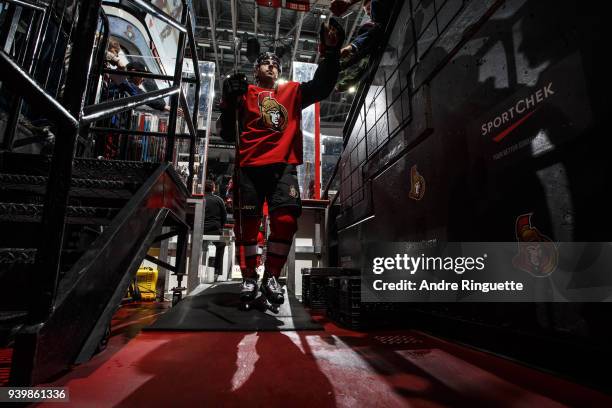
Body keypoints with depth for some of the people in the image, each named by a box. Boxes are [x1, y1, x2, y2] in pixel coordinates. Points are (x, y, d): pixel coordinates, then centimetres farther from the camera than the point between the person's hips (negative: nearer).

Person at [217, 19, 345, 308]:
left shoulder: (293, 92, 22)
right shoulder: (245, 93, 17)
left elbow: (321, 86, 13)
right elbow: (226, 133, 11)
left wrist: (331, 53, 3)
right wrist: (229, 102, -5)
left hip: (283, 166, 1)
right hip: (248, 167, 0)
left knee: (286, 220, -12)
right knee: (247, 222, -2)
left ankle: (271, 277, 3)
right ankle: (249, 278, 13)